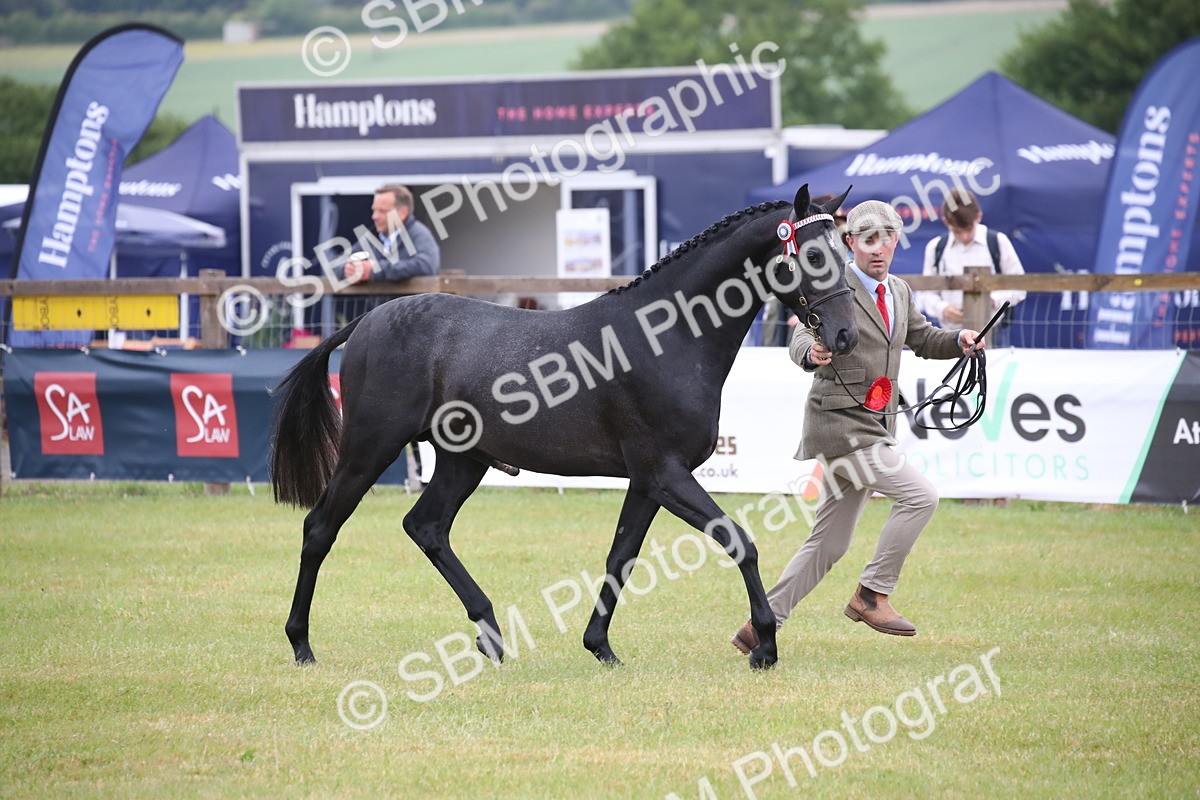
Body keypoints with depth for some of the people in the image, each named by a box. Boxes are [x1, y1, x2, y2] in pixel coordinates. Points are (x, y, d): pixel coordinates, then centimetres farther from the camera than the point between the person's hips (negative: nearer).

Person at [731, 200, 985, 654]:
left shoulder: (899, 293, 14)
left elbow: (922, 339, 27)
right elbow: (802, 339, -21)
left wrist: (959, 341, 7)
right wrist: (811, 352, -45)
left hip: (874, 428, 8)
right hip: (840, 424, -8)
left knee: (829, 544, 10)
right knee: (920, 496, -19)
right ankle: (872, 595, -9)